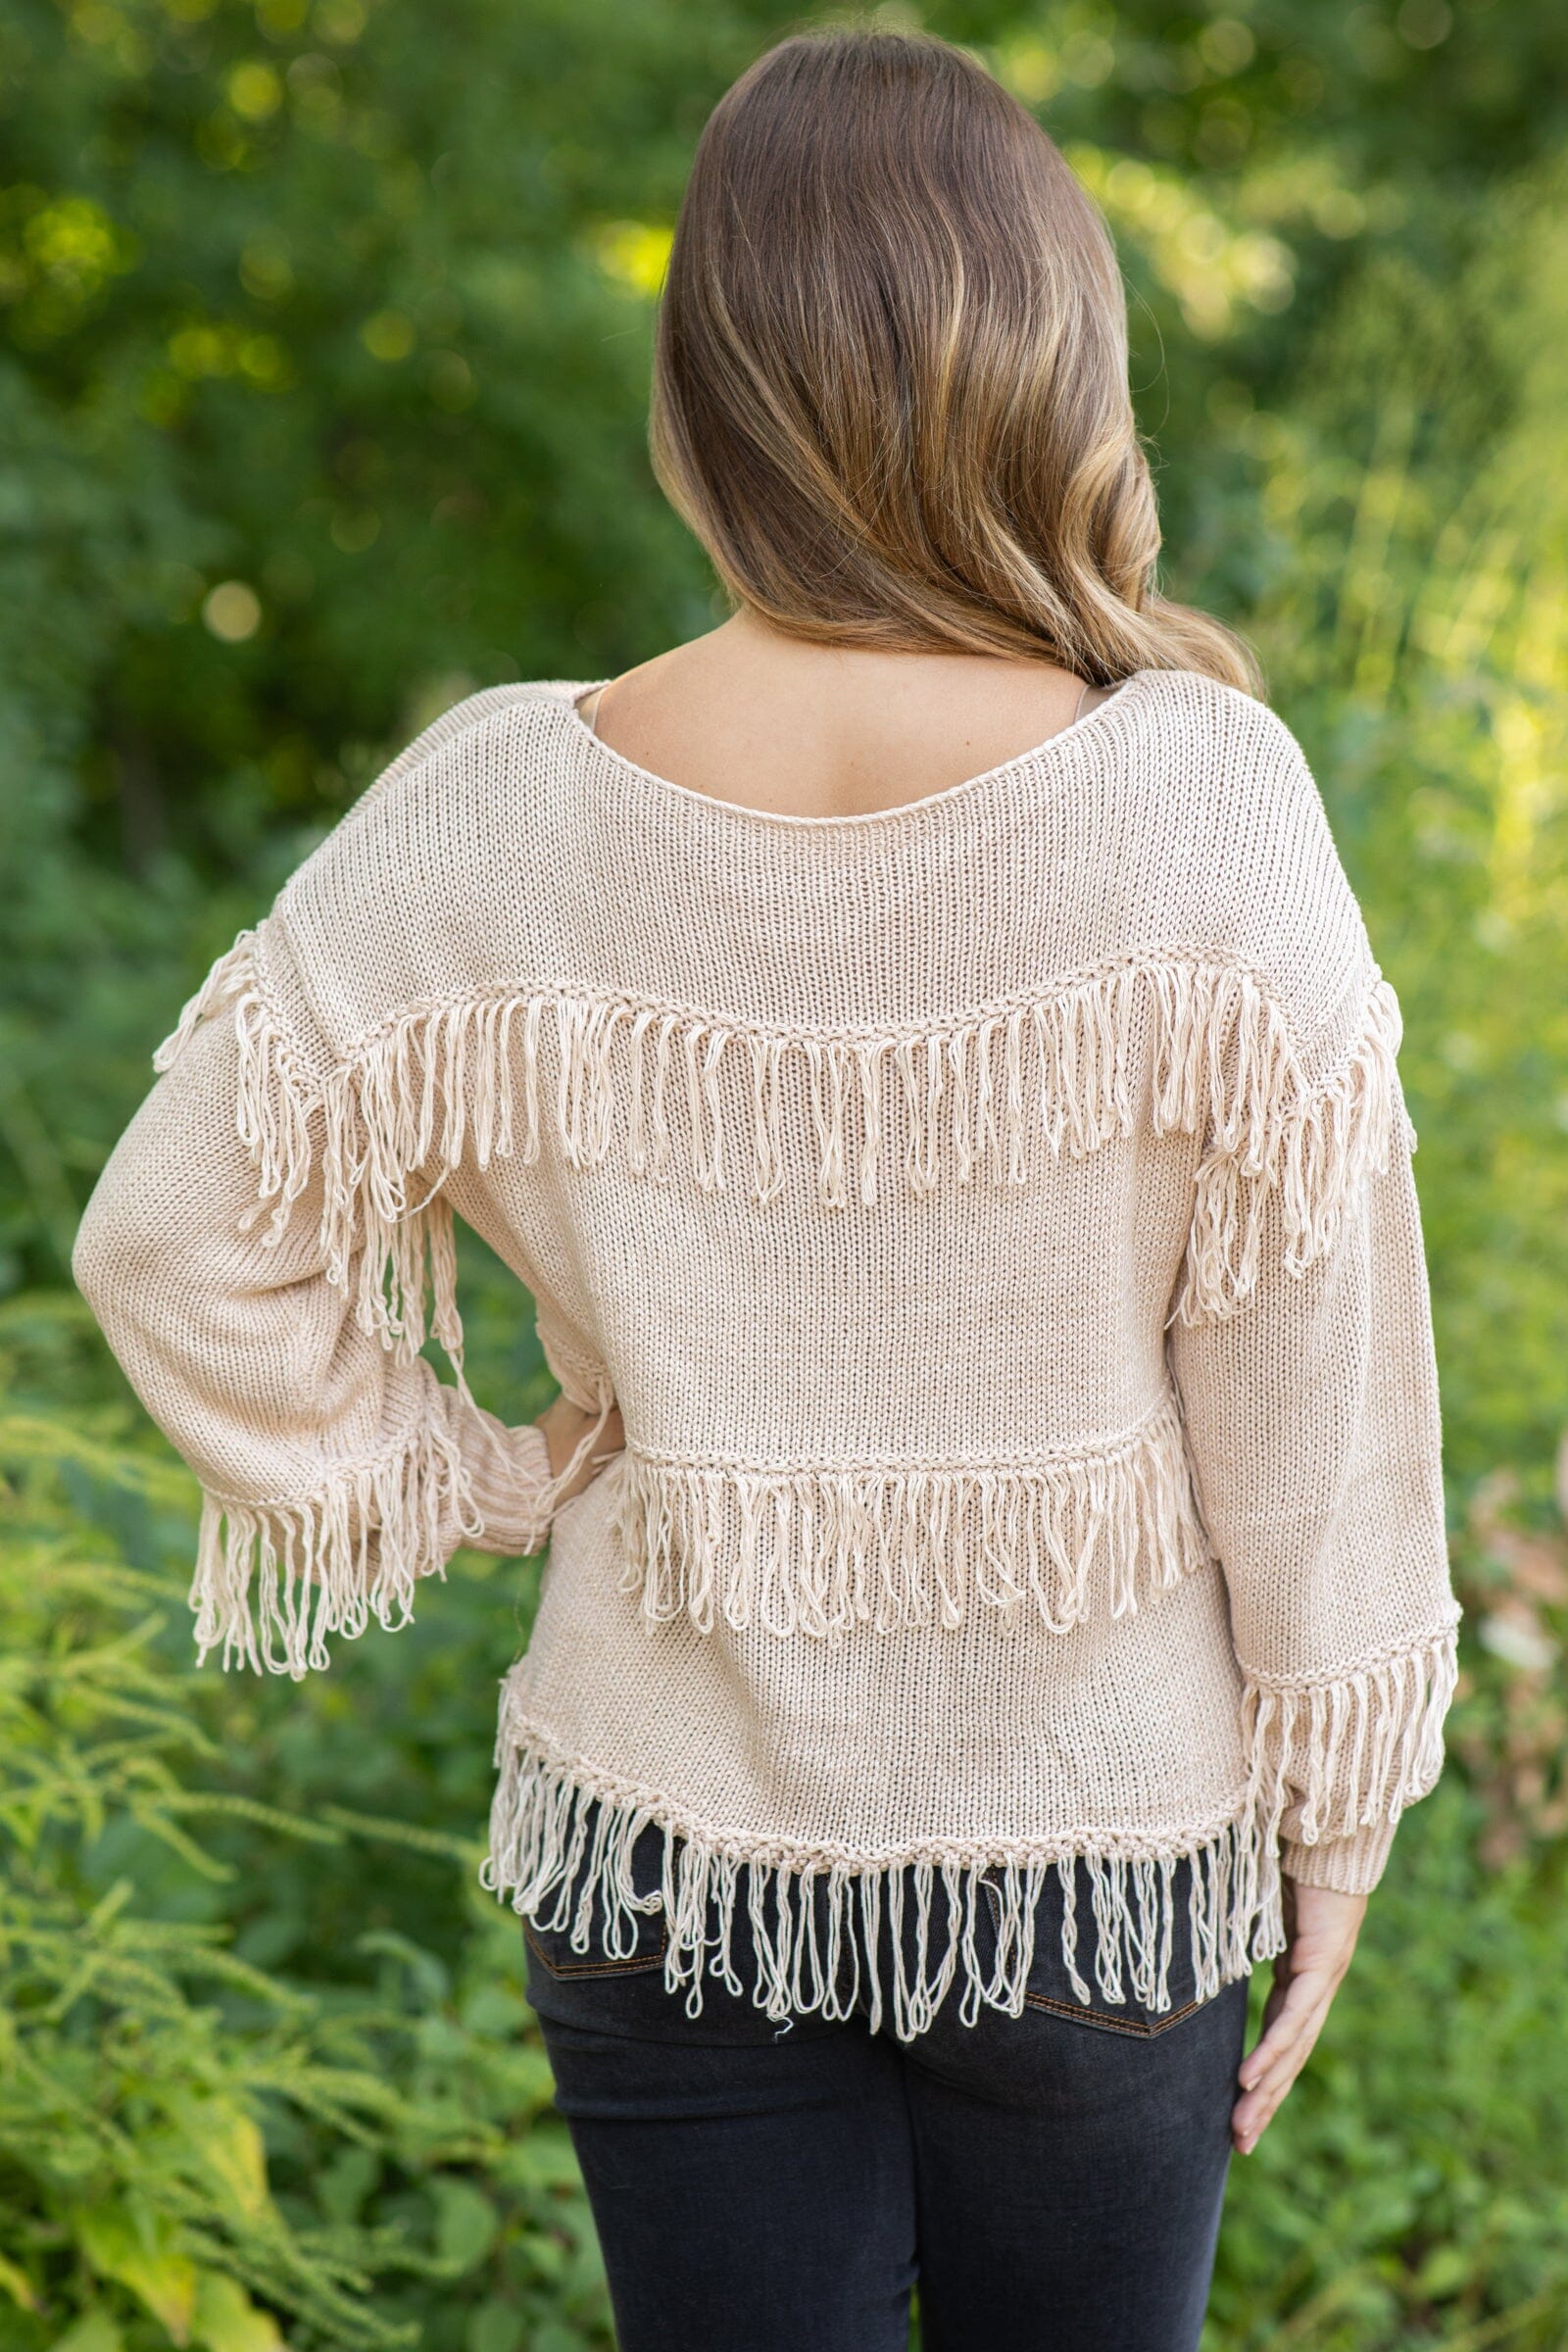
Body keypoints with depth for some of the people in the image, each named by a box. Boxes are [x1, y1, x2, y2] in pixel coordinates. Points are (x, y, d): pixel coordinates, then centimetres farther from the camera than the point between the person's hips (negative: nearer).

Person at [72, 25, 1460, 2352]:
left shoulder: (494, 816, -13)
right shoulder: (1203, 797, -18)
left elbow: (177, 1242, -6)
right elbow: (1309, 1373, -11)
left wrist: (470, 1483, 3)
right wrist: (1339, 1802, 1)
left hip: (671, 1847, 1)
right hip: (1101, 1845, 0)